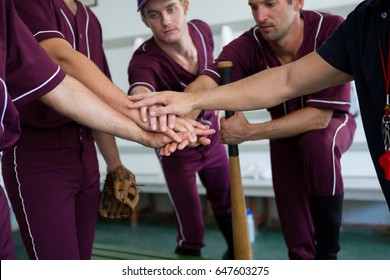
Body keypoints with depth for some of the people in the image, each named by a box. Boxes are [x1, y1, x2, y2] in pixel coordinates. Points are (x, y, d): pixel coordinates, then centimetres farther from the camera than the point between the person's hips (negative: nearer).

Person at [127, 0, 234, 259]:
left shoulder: (202, 30, -19)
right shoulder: (145, 60, -35)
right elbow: (140, 95, -60)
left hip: (211, 138, 5)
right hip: (176, 148, -5)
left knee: (228, 205, 24)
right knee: (190, 226, -4)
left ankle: (236, 253, 51)